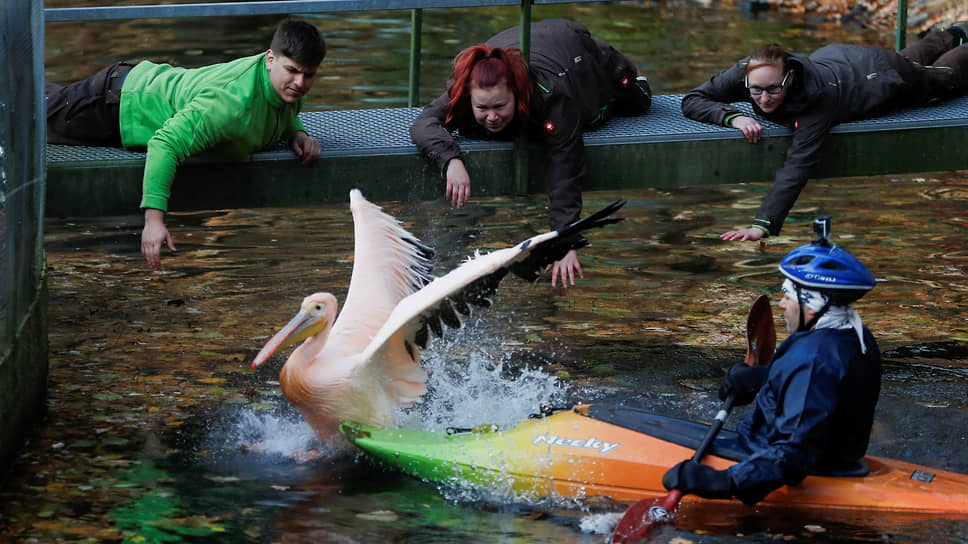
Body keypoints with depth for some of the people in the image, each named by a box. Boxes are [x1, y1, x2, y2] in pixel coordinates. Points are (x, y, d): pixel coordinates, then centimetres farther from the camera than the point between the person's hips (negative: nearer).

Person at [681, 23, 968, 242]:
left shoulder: (817, 94, -51)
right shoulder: (746, 72, -39)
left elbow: (799, 163, -57)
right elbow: (691, 100, -33)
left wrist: (763, 225, -67)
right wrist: (733, 116, -52)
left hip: (879, 72, -5)